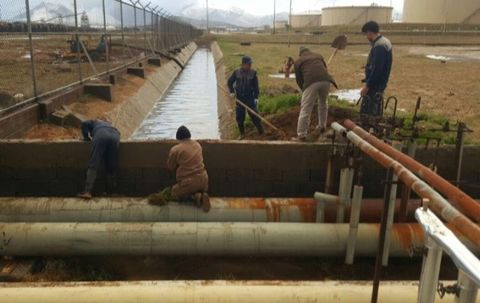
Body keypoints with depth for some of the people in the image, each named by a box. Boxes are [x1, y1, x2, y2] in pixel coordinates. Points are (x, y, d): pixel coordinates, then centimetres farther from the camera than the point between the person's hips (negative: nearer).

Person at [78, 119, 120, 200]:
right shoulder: (109, 126, 48)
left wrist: (87, 137, 26)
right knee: (112, 167, 10)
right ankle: (112, 190, 11)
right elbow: (118, 133, 33)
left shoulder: (94, 122, 37)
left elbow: (84, 124, 18)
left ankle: (88, 191, -14)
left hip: (101, 136, -4)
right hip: (114, 137, 4)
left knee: (93, 166, -6)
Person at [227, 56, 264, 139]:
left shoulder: (253, 73, -3)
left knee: (254, 115, -4)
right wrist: (232, 92, 1)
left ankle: (261, 132, 9)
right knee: (239, 117, 5)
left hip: (250, 98, -2)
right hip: (239, 98, 2)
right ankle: (242, 134, 21)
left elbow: (256, 86, -2)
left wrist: (256, 97, -9)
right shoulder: (237, 73, 0)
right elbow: (230, 82, 12)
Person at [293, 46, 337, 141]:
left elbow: (299, 80, 21)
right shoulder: (318, 56, 32)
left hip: (311, 83, -4)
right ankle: (322, 126, 37)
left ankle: (301, 135, -1)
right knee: (323, 103, 28)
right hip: (326, 80, 4)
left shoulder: (298, 61, 23)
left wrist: (304, 91, 34)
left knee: (305, 109, 0)